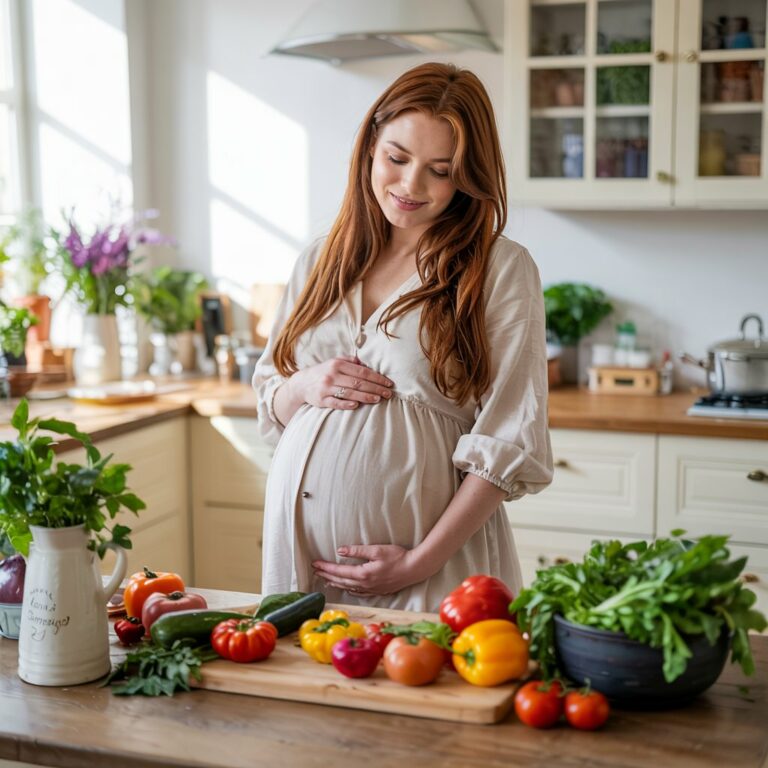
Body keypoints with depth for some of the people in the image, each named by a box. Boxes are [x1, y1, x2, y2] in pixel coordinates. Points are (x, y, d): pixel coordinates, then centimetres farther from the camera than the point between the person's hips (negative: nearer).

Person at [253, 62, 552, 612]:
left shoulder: (501, 270, -5)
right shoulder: (321, 262, 10)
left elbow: (510, 446, -8)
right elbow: (269, 409, 16)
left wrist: (422, 560, -13)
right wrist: (305, 387, -6)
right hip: (301, 545, 4)